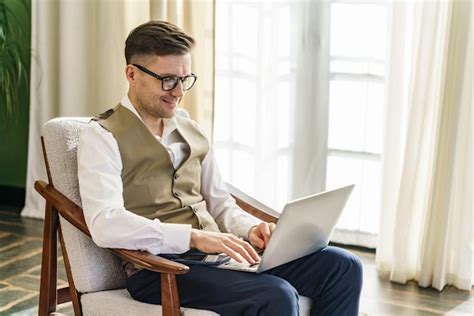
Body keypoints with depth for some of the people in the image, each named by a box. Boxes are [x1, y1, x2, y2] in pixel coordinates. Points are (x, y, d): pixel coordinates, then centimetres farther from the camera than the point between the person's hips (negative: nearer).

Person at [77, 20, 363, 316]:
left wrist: (252, 229, 0)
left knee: (343, 267, -7)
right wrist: (195, 237, -25)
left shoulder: (193, 132, 19)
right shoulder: (102, 137, -3)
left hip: (218, 254, 7)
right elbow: (105, 224, -18)